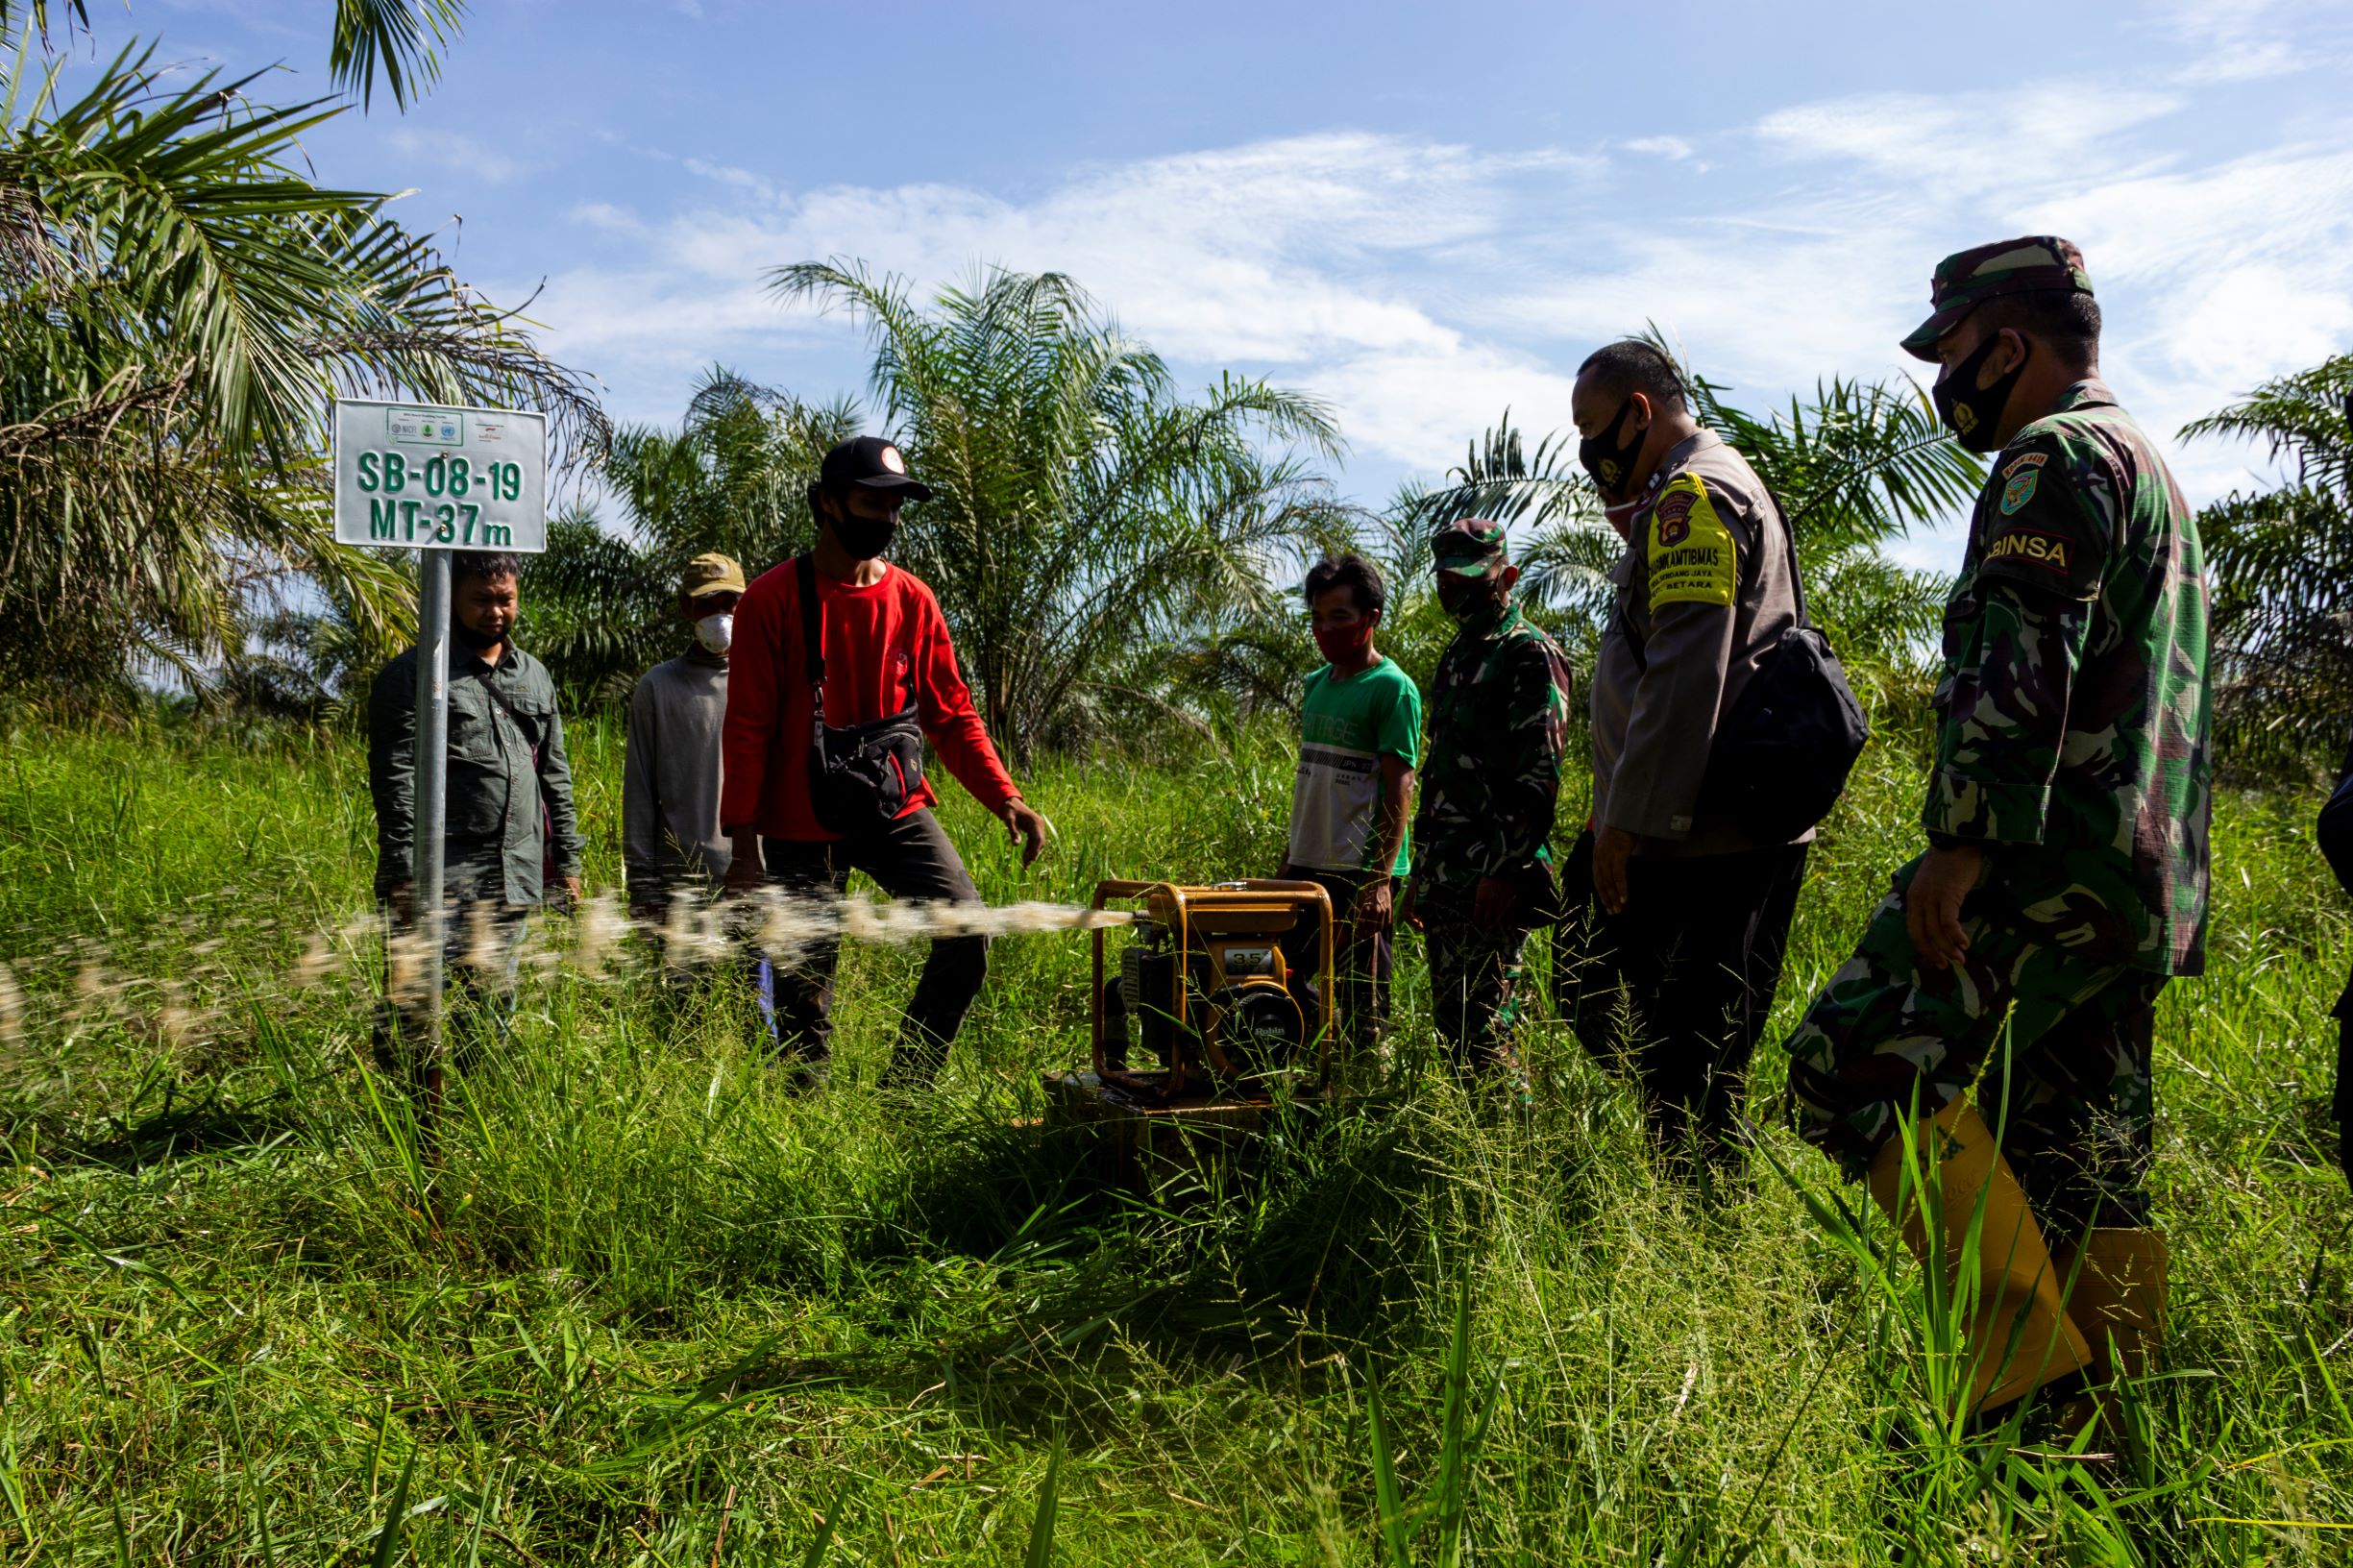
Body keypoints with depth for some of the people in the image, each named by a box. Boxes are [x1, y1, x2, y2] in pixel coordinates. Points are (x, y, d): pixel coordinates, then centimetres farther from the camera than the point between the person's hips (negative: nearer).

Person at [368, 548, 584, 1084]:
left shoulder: (534, 676, 17)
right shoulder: (411, 674, -1)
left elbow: (555, 774, 20)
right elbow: (394, 778, -8)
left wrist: (567, 861, 14)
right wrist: (405, 873, -16)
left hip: (513, 879, 6)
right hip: (438, 878, -5)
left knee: (489, 1019, 11)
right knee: (418, 1011, -6)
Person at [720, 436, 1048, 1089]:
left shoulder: (912, 600, 5)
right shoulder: (772, 600, -6)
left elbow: (951, 715, 8)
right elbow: (748, 729, -6)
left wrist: (1004, 797, -5)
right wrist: (743, 846, -11)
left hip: (896, 809, 3)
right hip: (801, 826, -3)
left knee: (967, 928, -13)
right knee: (804, 985, 1)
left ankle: (906, 1087, 2)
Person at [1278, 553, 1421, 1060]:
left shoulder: (1392, 689, -8)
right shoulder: (1317, 684, 14)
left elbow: (1399, 789, -13)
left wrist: (1380, 879, -18)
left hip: (1361, 873, -8)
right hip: (1306, 868, 8)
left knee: (1362, 1007, 0)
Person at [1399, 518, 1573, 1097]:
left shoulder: (1530, 654, -7)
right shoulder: (1456, 657, 21)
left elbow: (1538, 775, -16)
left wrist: (1504, 869, -22)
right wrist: (1420, 871, 22)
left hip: (1492, 877, -9)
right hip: (1444, 873, 9)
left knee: (1483, 1022, -9)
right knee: (1451, 1020, 11)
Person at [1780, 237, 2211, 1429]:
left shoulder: (2056, 458, -3)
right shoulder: (2157, 478, 29)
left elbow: (2022, 661, -19)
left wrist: (1965, 838, -25)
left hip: (2051, 854, -10)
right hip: (2146, 889, 10)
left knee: (1857, 1065, -14)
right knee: (2084, 1168, 9)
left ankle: (2030, 1358, -17)